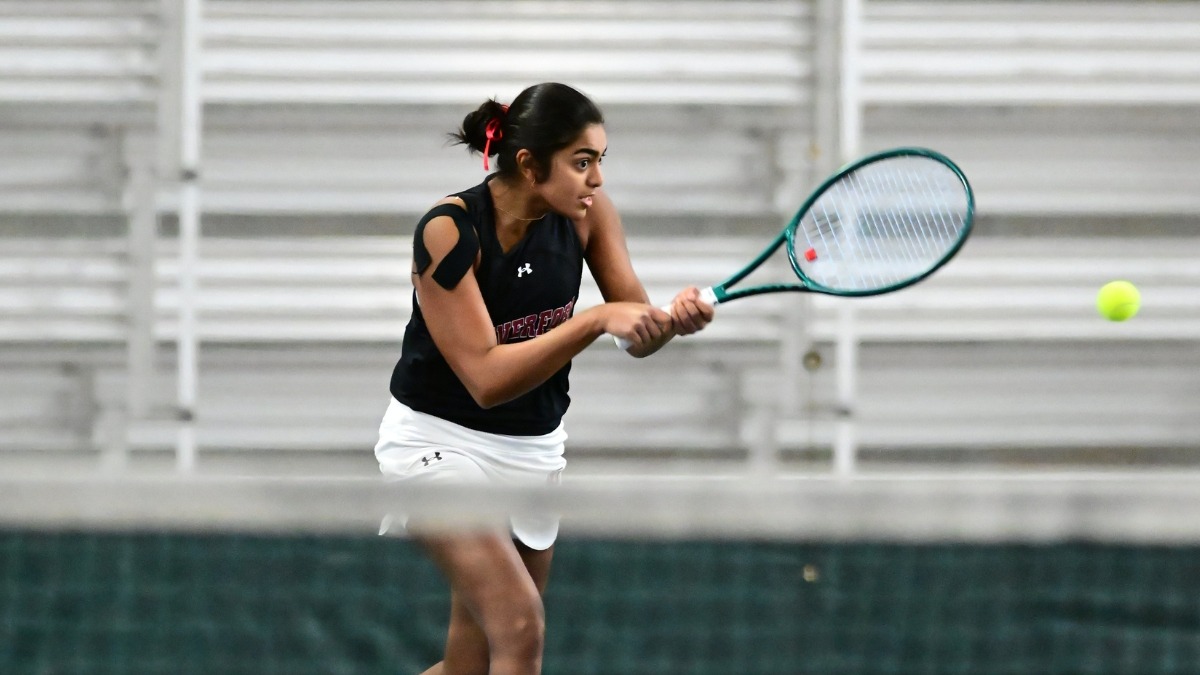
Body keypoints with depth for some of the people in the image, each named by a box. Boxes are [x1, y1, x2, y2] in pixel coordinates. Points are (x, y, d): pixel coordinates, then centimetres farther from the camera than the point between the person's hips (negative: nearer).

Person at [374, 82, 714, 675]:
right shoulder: (449, 230, -24)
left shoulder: (586, 213, -9)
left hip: (534, 448, 6)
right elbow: (487, 378, -29)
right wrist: (597, 319, -38)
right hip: (441, 441, -6)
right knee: (520, 627, -23)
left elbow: (636, 333, -10)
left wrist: (673, 318, -34)